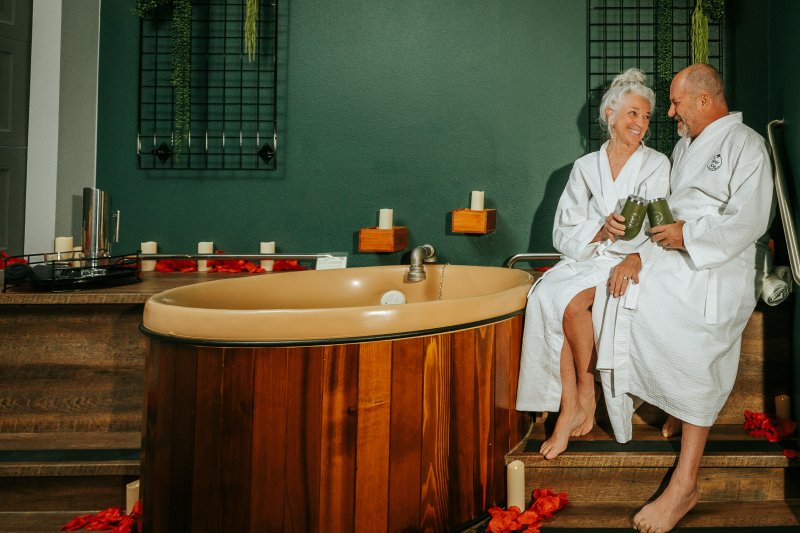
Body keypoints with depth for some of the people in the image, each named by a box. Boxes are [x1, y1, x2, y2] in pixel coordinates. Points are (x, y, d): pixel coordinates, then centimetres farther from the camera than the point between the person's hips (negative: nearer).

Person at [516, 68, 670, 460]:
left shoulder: (657, 165, 7)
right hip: (584, 261, 3)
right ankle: (570, 409, -26)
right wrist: (599, 232, -16)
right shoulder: (585, 167, 14)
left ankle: (585, 392, -10)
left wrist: (635, 258, -24)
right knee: (544, 295, -29)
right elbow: (563, 233, 5)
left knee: (569, 299, -31)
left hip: (629, 264, -3)